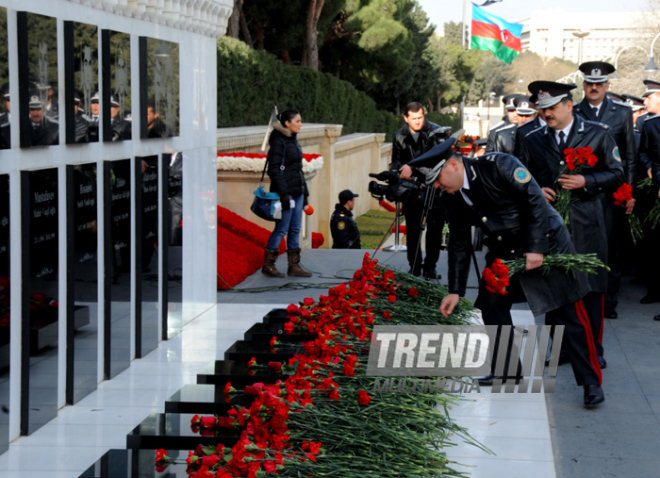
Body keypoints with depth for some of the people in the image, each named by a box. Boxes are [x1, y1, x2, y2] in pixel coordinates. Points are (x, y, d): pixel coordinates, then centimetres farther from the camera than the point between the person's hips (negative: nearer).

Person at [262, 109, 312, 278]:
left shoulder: (293, 140, 14)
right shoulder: (278, 142, -12)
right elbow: (274, 169, -17)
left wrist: (304, 191, 19)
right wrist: (283, 193, -21)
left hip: (297, 191, 9)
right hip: (285, 192, -9)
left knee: (295, 229, 9)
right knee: (282, 229, -4)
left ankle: (294, 266, 13)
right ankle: (268, 265, 6)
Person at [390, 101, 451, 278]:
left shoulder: (436, 132, -6)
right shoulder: (400, 137, 8)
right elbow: (395, 162, 13)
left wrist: (413, 168, -28)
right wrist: (399, 168, -10)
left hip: (434, 187, -3)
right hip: (413, 189, 3)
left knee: (435, 227, -3)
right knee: (412, 228, 1)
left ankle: (430, 267, 7)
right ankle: (414, 268, 11)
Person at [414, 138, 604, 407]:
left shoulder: (498, 166, -23)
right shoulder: (451, 199, -3)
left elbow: (536, 201, -22)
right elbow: (459, 244, 6)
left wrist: (536, 248, -23)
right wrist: (455, 291, 3)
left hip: (546, 243, -7)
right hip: (504, 252, 7)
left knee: (569, 315, -5)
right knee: (491, 306, 3)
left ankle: (591, 383, 0)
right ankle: (507, 370, 20)